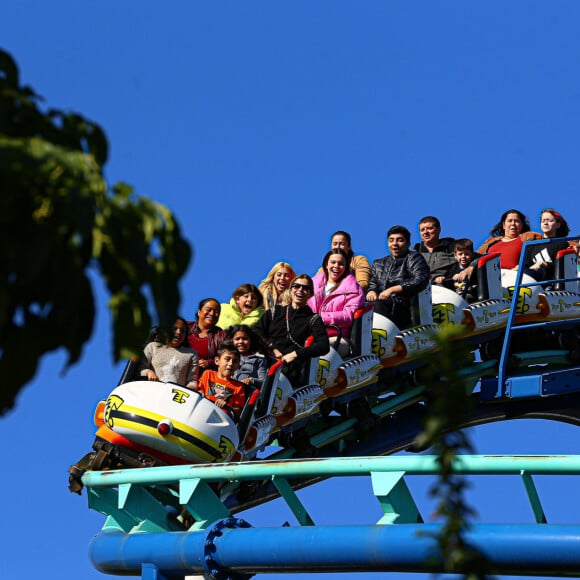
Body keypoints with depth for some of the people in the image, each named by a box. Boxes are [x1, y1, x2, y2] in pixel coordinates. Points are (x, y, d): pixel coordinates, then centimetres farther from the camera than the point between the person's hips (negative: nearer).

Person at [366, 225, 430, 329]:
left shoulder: (414, 258, 15)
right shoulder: (378, 263, 34)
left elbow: (421, 280, -2)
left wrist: (392, 290, -10)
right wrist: (371, 291, -3)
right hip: (380, 302, 5)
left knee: (377, 305, -38)